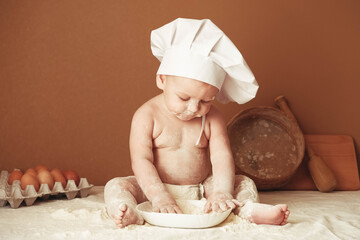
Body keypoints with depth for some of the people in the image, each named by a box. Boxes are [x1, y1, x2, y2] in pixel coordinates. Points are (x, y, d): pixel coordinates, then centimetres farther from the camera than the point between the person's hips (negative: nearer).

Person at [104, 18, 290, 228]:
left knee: (244, 183, -8)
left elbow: (221, 157, -12)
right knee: (116, 186, -24)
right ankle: (131, 215, -51)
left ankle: (249, 209, -35)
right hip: (156, 188, -2)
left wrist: (222, 192, -30)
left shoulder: (212, 118, -2)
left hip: (201, 190, 3)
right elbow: (141, 160, -19)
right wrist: (159, 196, -32)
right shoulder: (147, 116, -11)